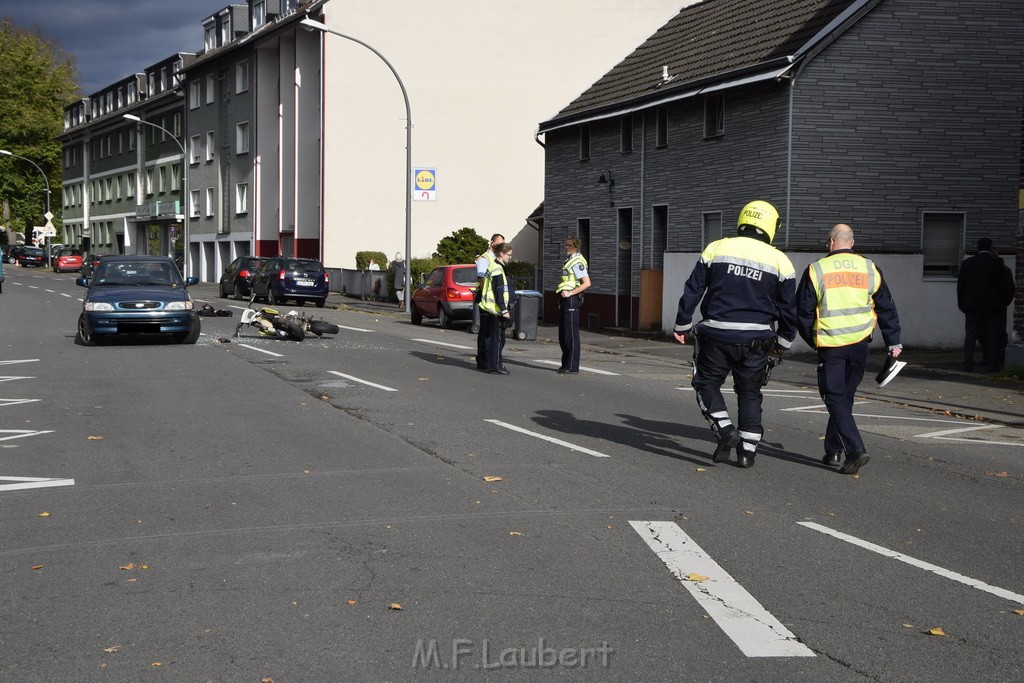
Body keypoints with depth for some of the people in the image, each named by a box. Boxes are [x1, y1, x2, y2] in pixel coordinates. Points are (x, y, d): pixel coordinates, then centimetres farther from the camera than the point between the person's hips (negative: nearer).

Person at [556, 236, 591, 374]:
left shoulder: (577, 262, -13)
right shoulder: (568, 260, 18)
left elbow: (587, 283, -21)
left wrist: (570, 293, -21)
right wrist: (560, 290, 15)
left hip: (571, 300, -10)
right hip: (564, 300, 10)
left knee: (571, 334, -8)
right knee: (563, 334, 14)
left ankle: (572, 367, -6)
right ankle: (566, 364, 22)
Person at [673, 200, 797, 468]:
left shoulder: (716, 249, 1)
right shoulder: (780, 261, 2)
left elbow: (692, 291, 3)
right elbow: (789, 308, 6)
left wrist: (682, 326, 11)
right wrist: (783, 342, 19)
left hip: (716, 335, -1)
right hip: (756, 341, 1)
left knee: (707, 383, 15)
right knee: (749, 393, 15)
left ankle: (725, 430, -4)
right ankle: (747, 450, 14)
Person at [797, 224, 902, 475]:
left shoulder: (816, 270, -3)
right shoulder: (869, 269, 7)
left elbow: (803, 311, 1)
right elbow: (886, 308, 11)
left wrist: (812, 340, 15)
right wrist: (893, 342, 18)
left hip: (830, 345, -4)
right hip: (860, 343, 4)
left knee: (835, 397, 0)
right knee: (845, 395, 15)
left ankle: (855, 449, -15)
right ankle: (833, 451, 21)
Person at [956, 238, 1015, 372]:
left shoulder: (966, 263, 4)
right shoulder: (998, 263, -2)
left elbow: (960, 285, 4)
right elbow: (1004, 285, -1)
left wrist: (961, 304, 10)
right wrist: (1004, 302, 8)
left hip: (971, 305, 2)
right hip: (993, 306, -2)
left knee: (970, 335, 3)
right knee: (993, 335, 3)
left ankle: (968, 365, -3)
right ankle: (994, 365, 0)